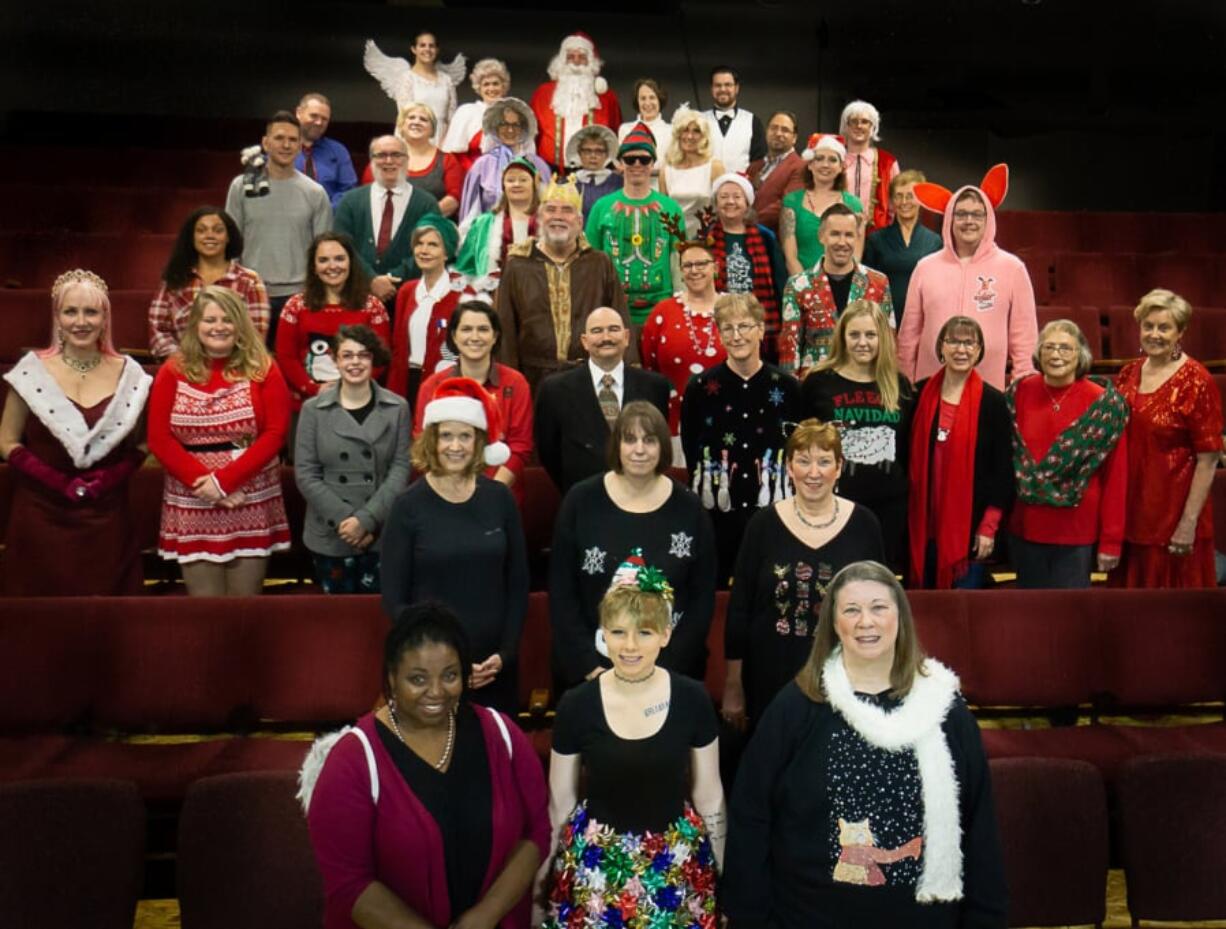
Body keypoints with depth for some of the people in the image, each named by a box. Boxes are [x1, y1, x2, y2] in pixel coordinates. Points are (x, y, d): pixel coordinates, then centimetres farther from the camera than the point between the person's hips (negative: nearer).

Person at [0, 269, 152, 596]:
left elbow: (140, 443, 8)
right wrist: (56, 481, -12)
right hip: (41, 518, -1)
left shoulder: (129, 374, 2)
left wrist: (112, 476, -9)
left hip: (106, 519, 1)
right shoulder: (31, 371, -2)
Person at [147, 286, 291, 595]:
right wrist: (203, 481, -13)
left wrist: (225, 479, -15)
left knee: (245, 602, 6)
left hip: (251, 502, -1)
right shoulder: (173, 372, 5)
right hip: (193, 503, 1)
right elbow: (159, 438, 0)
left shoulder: (263, 369, 1)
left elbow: (275, 433, -6)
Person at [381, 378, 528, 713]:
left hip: (494, 665, 2)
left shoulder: (499, 498, 1)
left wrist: (505, 652, -3)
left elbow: (518, 583, 6)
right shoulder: (409, 505, -6)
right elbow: (394, 598, -5)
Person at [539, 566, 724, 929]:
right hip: (597, 866, 0)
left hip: (678, 865, 1)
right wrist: (542, 878, 6)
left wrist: (721, 872, 8)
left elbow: (709, 796, 1)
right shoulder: (576, 705, -11)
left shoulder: (692, 699, -10)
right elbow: (560, 802, 0)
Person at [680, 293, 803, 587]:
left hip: (770, 510, 1)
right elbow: (690, 450, 3)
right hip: (716, 512, 0)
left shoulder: (786, 387, 2)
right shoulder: (701, 386, 0)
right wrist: (704, 491, -4)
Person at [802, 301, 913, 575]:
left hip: (889, 504, 3)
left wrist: (909, 498, 13)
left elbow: (908, 448, 14)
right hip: (834, 502, -3)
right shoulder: (818, 382, -2)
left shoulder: (900, 386, 7)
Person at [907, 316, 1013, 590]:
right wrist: (908, 516, 5)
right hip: (925, 522, 3)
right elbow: (908, 457, 8)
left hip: (969, 524, -3)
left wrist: (989, 527, -8)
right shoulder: (921, 393, 4)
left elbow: (1003, 468, -4)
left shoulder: (992, 401, -4)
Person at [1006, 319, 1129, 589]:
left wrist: (1112, 540, -8)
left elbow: (1115, 476, -7)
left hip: (1077, 530, -3)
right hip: (1025, 526, 3)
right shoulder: (1019, 393, -1)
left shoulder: (1103, 403, -8)